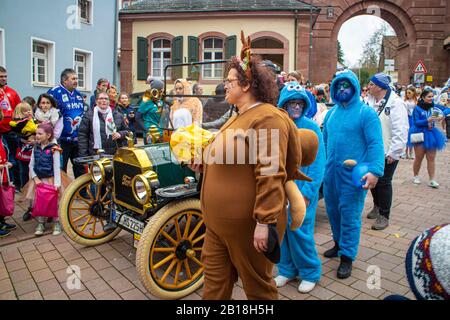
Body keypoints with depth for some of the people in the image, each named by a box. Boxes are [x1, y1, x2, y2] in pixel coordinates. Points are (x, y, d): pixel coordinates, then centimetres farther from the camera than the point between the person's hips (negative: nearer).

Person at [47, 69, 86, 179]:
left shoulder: (78, 94, 13)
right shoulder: (55, 92, -9)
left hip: (78, 139, 6)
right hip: (63, 139, -6)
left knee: (80, 169, 15)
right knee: (61, 170, 5)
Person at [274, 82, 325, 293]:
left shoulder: (311, 127, -6)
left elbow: (318, 162, -9)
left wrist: (307, 192, -14)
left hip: (301, 188, -3)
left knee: (299, 230, 0)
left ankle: (310, 272, 22)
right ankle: (287, 269, 30)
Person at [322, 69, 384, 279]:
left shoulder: (366, 113, -7)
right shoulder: (331, 113, 11)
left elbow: (376, 144, -14)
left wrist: (374, 170, -25)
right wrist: (321, 166, 14)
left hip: (353, 175, -6)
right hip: (331, 173, 6)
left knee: (349, 215, 2)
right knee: (332, 210, 17)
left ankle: (347, 256, 17)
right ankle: (339, 243, 39)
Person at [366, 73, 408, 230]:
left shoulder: (395, 103, -15)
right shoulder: (369, 101, 5)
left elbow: (401, 131, -17)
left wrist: (394, 152, -17)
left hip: (387, 152, -6)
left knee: (383, 182, 1)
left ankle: (384, 216, 16)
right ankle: (377, 206, 39)